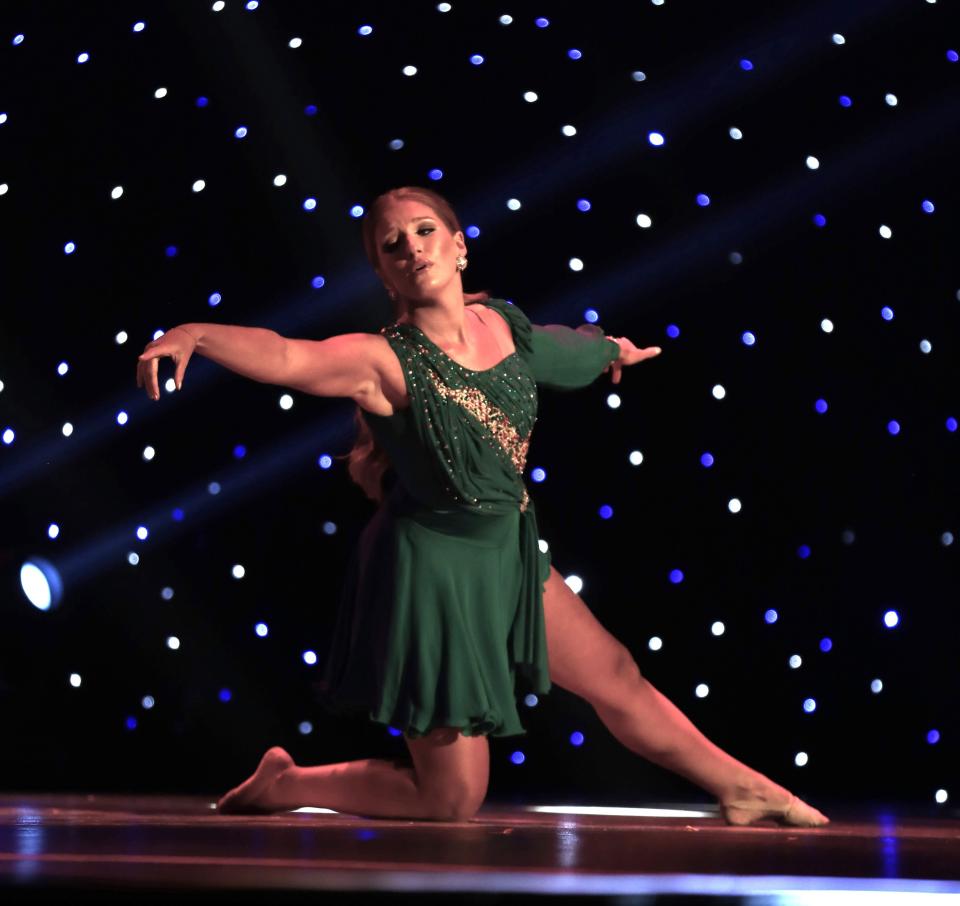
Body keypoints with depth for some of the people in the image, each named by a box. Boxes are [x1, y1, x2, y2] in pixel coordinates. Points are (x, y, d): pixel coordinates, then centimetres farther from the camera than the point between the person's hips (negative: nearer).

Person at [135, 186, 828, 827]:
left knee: (618, 678, 20)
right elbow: (285, 356, -43)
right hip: (433, 569, -6)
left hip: (507, 556, 6)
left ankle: (740, 786, 38)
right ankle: (284, 784, 17)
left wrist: (613, 349, 41)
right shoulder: (383, 362, -24)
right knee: (454, 801, 1)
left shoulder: (504, 325, -5)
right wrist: (194, 335, -61)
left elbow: (565, 349, 20)